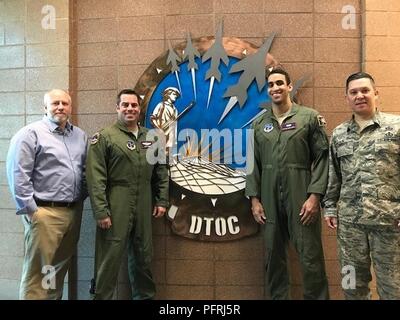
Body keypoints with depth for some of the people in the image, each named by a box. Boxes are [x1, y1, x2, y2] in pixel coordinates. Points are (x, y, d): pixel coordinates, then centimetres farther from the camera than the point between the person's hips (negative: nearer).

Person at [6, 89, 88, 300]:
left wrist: (81, 197, 7)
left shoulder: (80, 136, 13)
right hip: (45, 212, -6)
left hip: (74, 211, 6)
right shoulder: (31, 133, -6)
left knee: (61, 265, 16)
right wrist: (30, 209, -12)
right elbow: (18, 175, -11)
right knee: (38, 269, 0)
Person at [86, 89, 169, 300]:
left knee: (143, 257, 17)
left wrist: (162, 200, 9)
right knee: (109, 258, 2)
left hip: (144, 208, 5)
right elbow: (96, 178, -10)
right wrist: (100, 211, -15)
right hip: (115, 208, -5)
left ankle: (145, 296, 34)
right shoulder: (105, 137, -4)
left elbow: (161, 171, 15)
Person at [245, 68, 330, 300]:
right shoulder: (259, 124, 11)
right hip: (269, 200, 3)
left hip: (302, 198, -3)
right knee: (274, 256, 11)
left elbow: (322, 157, -3)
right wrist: (254, 199, 3)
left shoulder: (310, 117, 3)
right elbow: (253, 163, 9)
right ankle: (278, 297, 27)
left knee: (311, 256, 2)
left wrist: (315, 196, -11)